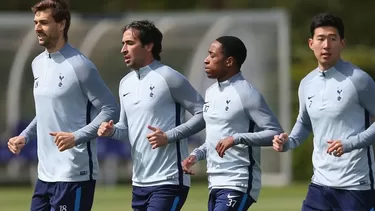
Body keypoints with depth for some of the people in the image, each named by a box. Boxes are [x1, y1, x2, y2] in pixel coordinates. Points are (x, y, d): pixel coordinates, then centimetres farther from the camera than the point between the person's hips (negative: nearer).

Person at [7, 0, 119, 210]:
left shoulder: (80, 66, -12)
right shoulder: (38, 64, 13)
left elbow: (111, 109, -12)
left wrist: (76, 137, -23)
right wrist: (25, 137, 13)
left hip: (74, 175, -8)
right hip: (45, 175, 8)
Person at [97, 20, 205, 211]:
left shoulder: (168, 78, -10)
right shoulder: (126, 83, 13)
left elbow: (203, 114, -9)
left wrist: (169, 136, -18)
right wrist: (112, 131, -1)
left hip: (168, 182, -8)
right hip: (140, 183, 8)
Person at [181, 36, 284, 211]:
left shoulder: (247, 94, -11)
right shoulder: (211, 92, 15)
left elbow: (275, 133, -14)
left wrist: (237, 139, -24)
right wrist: (196, 155, 9)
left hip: (238, 185, -9)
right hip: (215, 184, 9)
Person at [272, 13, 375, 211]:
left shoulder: (358, 79, -9)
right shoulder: (307, 84, 10)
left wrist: (351, 143, -19)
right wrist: (288, 142, 8)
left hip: (356, 186, -6)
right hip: (320, 183, 6)